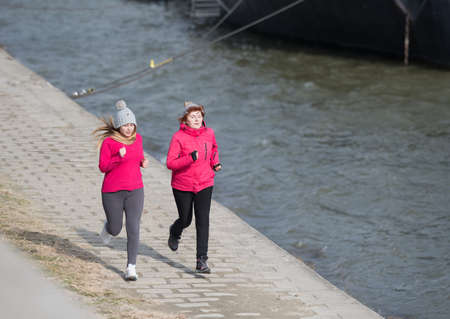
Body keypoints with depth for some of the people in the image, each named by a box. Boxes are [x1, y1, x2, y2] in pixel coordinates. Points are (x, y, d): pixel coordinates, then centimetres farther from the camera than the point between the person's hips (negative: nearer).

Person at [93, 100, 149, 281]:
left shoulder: (137, 138, 4)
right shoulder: (108, 142, -10)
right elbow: (103, 167, -11)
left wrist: (143, 162, 1)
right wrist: (119, 157, -27)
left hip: (135, 191, 2)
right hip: (112, 193, -2)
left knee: (133, 229, -9)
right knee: (115, 229, 10)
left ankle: (131, 268, -4)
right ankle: (108, 227, 48)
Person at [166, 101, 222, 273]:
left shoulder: (209, 133, -2)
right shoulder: (178, 137, -15)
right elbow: (170, 163, -19)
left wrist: (215, 162, 5)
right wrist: (190, 158, -32)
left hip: (204, 184, 2)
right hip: (182, 186, -2)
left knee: (203, 221, -11)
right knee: (185, 220, 14)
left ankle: (202, 261, -11)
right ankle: (174, 233, 52)